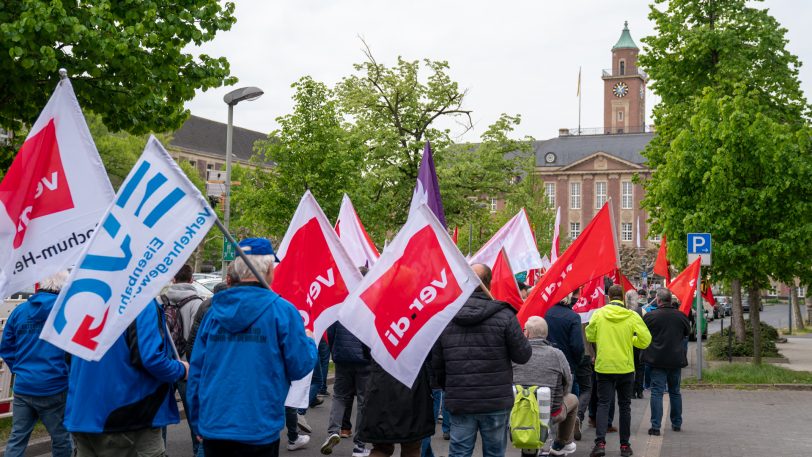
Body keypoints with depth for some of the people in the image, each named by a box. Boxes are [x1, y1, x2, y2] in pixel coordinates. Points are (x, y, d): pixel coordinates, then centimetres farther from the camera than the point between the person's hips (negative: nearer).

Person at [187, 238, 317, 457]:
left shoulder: (214, 311, 4)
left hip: (213, 429, 4)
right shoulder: (282, 311, -9)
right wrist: (309, 341, 15)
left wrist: (198, 423, 17)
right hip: (258, 432, -4)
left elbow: (196, 371, 7)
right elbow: (300, 367, -7)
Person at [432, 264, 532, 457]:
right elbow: (523, 355, -7)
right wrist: (522, 337, 14)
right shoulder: (504, 316, -10)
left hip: (459, 402, 2)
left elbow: (436, 363, 5)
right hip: (496, 402, -2)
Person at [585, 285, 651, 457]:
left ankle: (600, 443, -13)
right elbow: (645, 340, -6)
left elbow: (590, 336, 5)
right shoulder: (632, 316, -7)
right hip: (625, 367, 0)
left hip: (604, 366, 0)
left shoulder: (599, 314, -5)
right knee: (624, 406, 12)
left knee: (603, 404, 2)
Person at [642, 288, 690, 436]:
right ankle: (677, 423, 26)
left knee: (657, 392, -2)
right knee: (675, 392, 17)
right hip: (676, 359, 3)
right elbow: (687, 333, 15)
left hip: (657, 360, -3)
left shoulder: (650, 316, -11)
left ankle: (655, 426, -7)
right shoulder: (681, 316, -1)